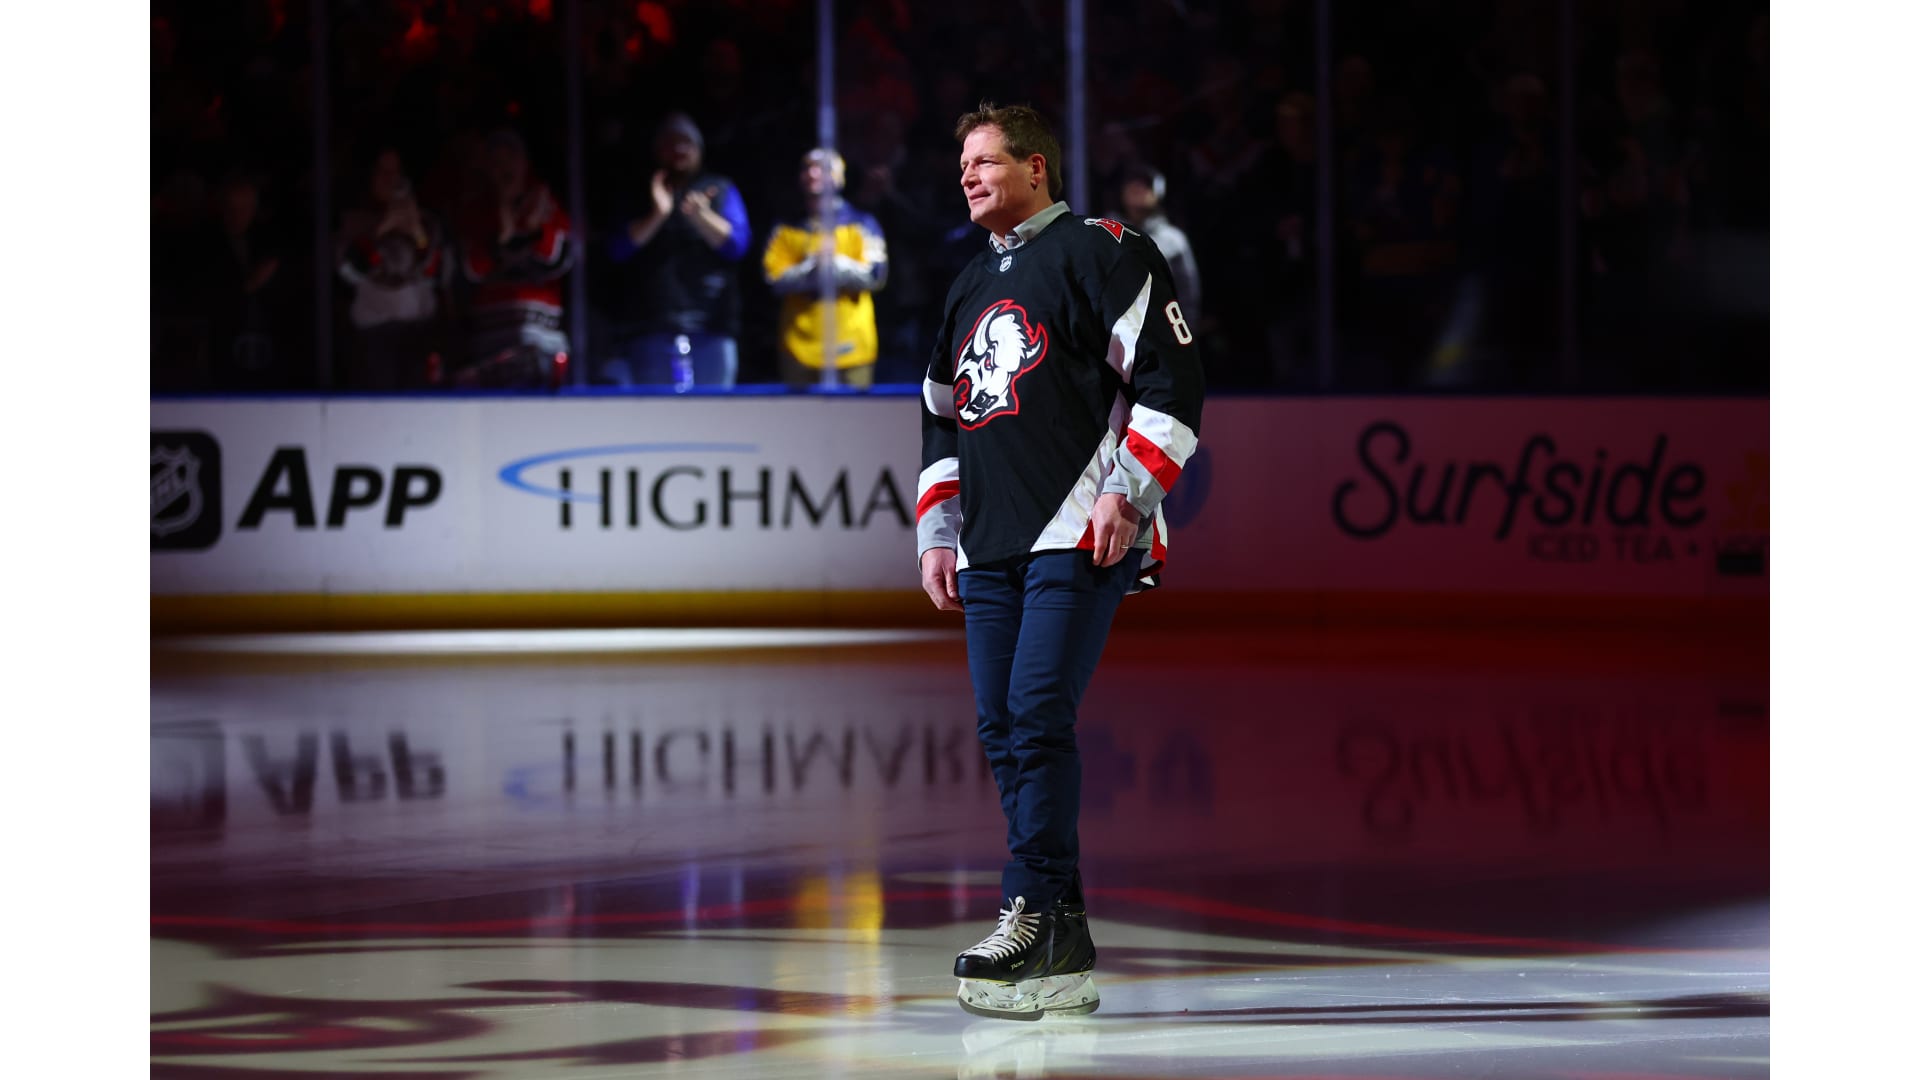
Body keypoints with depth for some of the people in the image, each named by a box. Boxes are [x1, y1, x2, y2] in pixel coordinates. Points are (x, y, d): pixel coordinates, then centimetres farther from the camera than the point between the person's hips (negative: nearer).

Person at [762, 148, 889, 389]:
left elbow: (875, 276, -4)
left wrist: (835, 264, -16)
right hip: (800, 346, 2)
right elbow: (775, 279, -1)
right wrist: (812, 268, -16)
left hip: (850, 345, -2)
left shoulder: (861, 224, 6)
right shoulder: (786, 229, 11)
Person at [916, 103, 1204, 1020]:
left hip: (1080, 532, -8)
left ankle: (1035, 917, -16)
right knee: (1002, 729, 1)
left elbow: (1171, 377, -9)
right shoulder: (970, 288, 23)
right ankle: (1063, 946, 2)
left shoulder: (1100, 252, -2)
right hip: (990, 547, 8)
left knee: (1038, 715, -17)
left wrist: (1126, 492, -16)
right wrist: (936, 535, 20)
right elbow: (943, 418, 29)